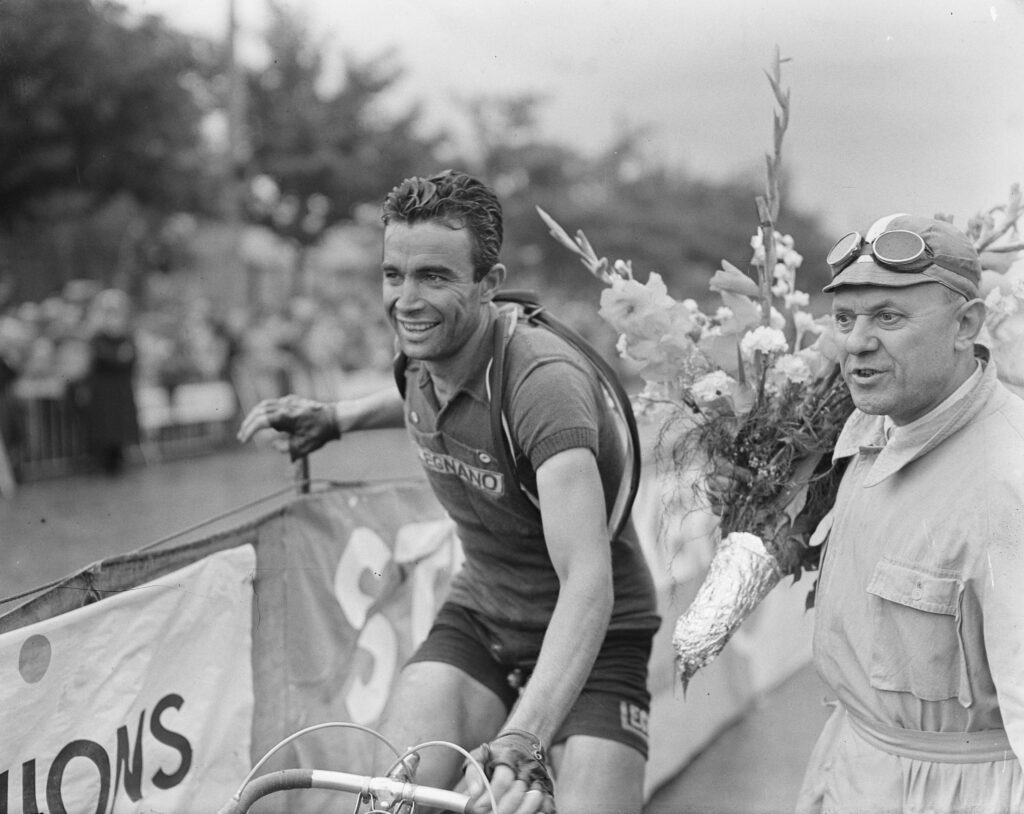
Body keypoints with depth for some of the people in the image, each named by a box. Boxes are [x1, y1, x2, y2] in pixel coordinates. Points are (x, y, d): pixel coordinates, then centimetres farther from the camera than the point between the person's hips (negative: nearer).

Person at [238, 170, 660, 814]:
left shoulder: (544, 380, -29)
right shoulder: (424, 353, -6)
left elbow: (587, 584, -40)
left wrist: (521, 743, -52)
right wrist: (337, 418, 10)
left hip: (590, 640, -5)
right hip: (480, 617, 5)